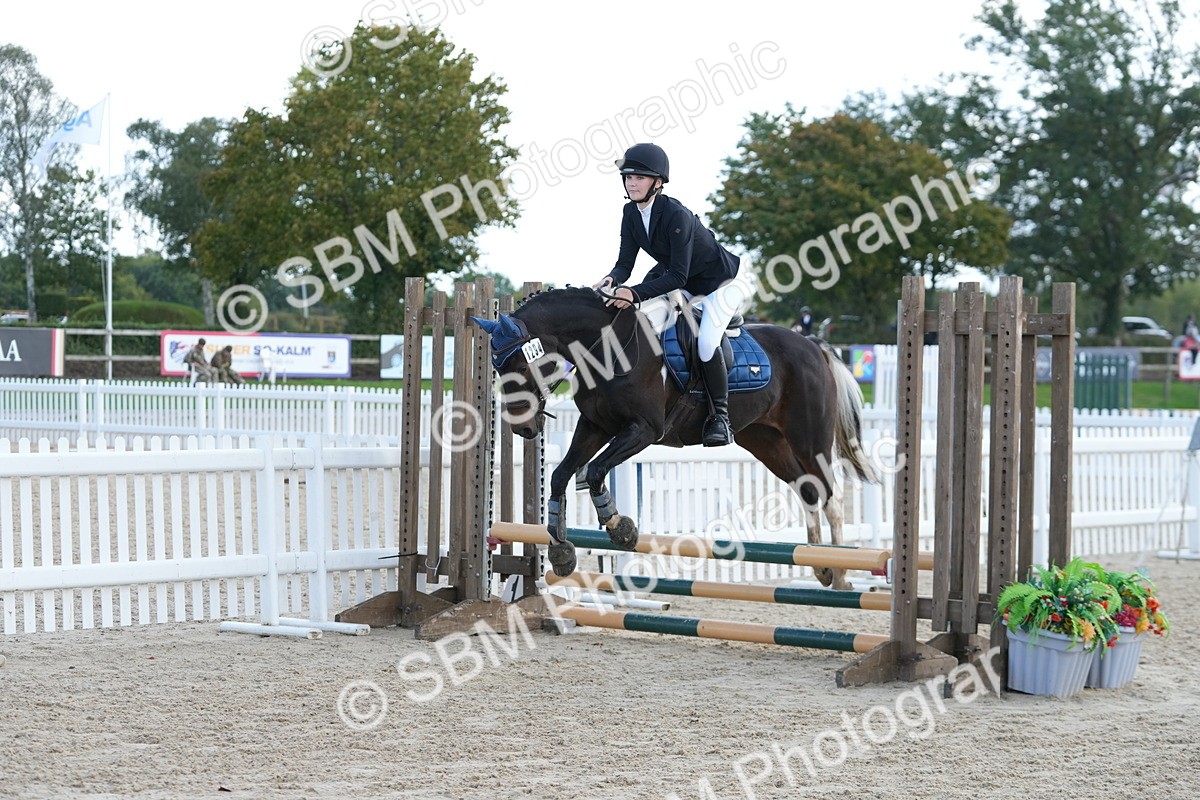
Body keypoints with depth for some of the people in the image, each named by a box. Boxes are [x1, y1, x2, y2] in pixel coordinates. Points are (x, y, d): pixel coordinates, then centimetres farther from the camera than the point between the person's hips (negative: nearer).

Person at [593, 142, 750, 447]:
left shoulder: (676, 215, -33)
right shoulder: (631, 213, -10)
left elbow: (678, 276, -35)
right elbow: (625, 263, -9)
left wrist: (635, 293, -44)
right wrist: (611, 280, -32)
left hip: (721, 281, -8)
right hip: (683, 282, 8)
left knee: (706, 343, -27)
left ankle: (720, 418, -14)